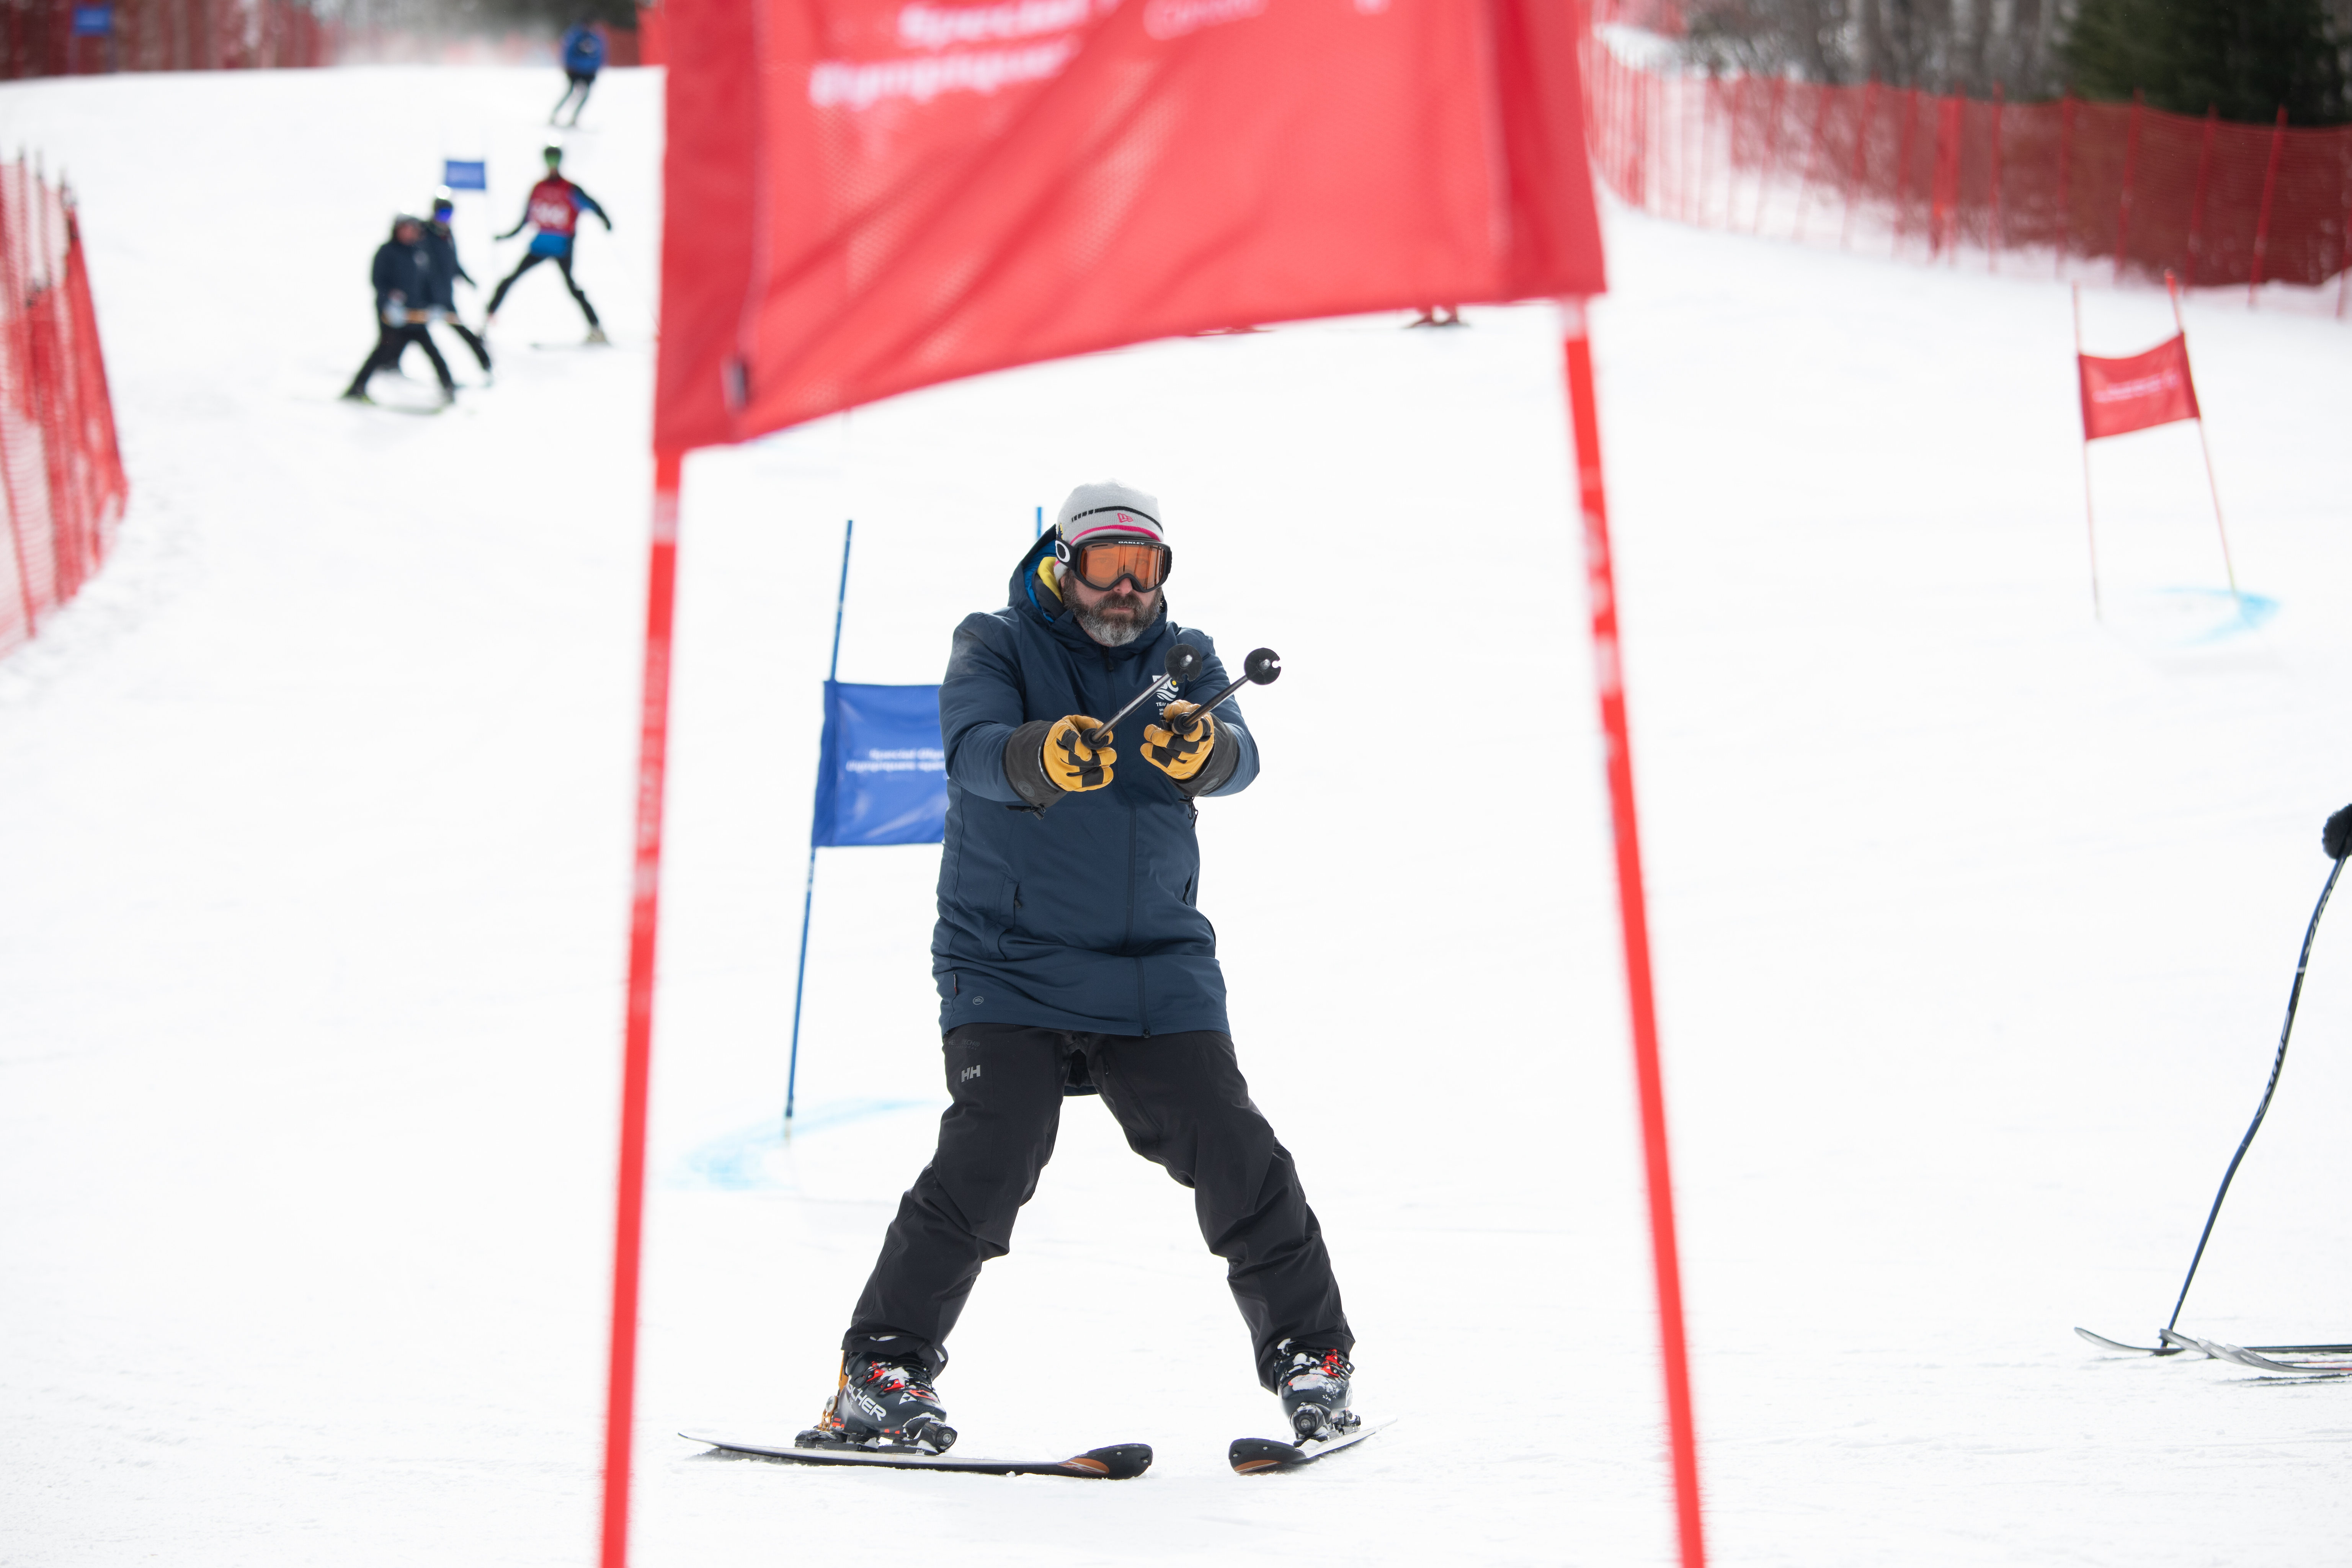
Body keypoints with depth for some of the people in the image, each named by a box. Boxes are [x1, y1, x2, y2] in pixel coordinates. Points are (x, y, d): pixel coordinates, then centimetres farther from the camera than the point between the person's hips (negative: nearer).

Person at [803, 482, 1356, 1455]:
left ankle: (1309, 1354, 16)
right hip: (1011, 965, -3)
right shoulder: (996, 647, 1)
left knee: (1238, 1161, -2)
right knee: (987, 1163, -17)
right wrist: (1048, 755, -43)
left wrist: (1198, 748, -36)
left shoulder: (1182, 661, 9)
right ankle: (883, 1370, -9)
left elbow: (1237, 762, -11)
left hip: (1158, 969, 3)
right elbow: (973, 750, -20)